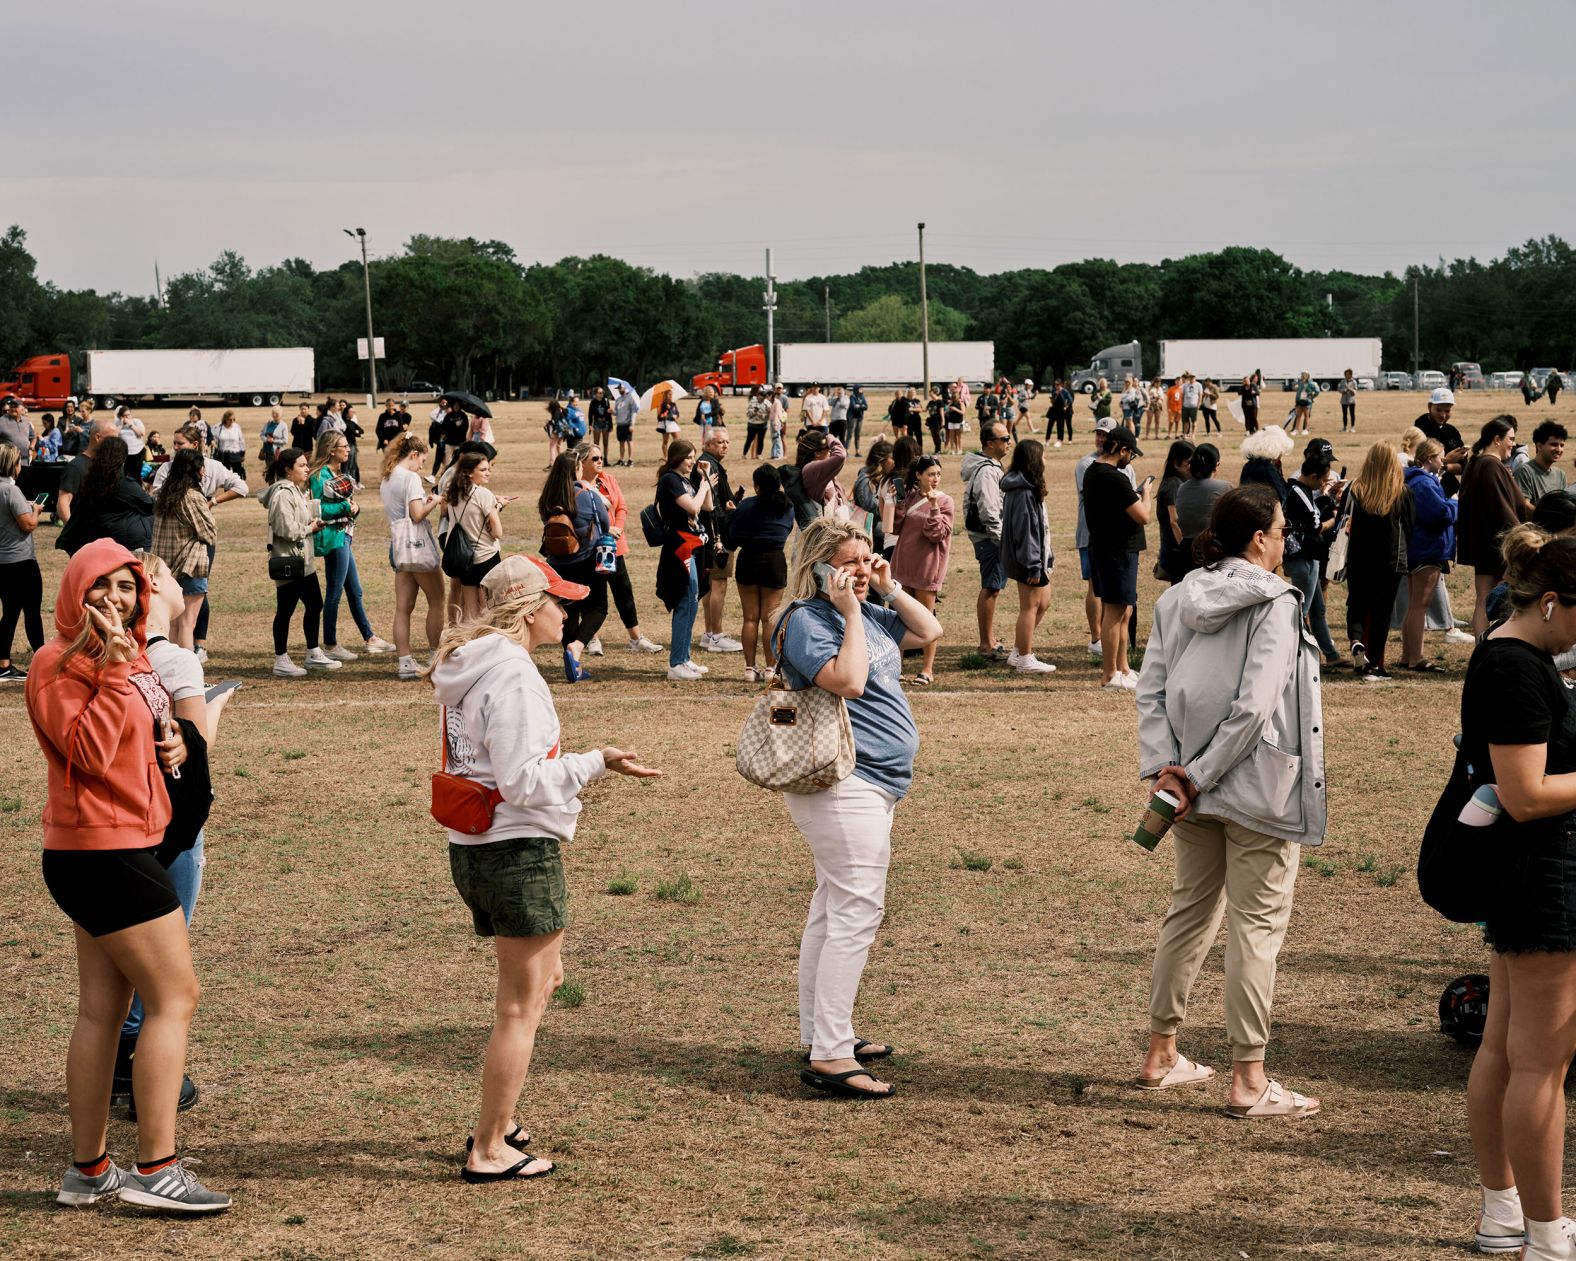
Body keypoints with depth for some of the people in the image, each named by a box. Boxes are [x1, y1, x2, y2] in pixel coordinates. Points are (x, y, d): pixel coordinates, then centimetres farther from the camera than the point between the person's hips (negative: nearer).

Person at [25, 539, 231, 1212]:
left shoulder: (128, 658, 16)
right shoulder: (58, 663, -13)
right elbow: (89, 751, -24)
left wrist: (169, 747, 7)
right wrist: (114, 668, -24)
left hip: (113, 849, 10)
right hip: (104, 853, -10)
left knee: (102, 1010, 11)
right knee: (175, 997, -8)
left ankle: (88, 1171, 16)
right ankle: (155, 1168, -6)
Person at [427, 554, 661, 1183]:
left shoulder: (465, 666, 10)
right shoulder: (512, 676, -19)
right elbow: (524, 779, -23)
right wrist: (594, 763, -15)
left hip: (472, 846, 10)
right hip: (519, 852, -10)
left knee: (544, 975, 25)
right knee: (520, 1005, 1)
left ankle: (497, 1120, 30)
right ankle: (489, 1150, 7)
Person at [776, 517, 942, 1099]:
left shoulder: (868, 614, 14)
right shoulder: (806, 621, -14)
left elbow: (929, 632, 21)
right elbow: (848, 680, -27)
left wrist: (891, 590, 10)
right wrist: (851, 612, -21)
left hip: (869, 784, 11)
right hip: (843, 784, -11)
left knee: (834, 908, 15)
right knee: (857, 910, -14)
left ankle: (820, 1033, 24)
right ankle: (829, 1057, -15)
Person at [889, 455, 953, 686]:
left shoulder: (944, 501, -6)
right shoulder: (909, 496, 8)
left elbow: (937, 534, -14)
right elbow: (897, 528, 17)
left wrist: (934, 506, -22)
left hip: (927, 566, -5)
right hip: (903, 561, 5)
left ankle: (928, 669, 8)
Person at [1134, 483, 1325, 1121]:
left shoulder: (1176, 599, 7)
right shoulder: (1275, 603, -13)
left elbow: (1150, 691, 1)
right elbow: (1254, 705, -21)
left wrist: (1163, 768, -6)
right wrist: (1199, 776, -16)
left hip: (1193, 783, 7)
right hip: (1257, 787, -7)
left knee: (1191, 909, 19)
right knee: (1257, 923, 0)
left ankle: (1161, 1054, 28)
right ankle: (1249, 1079, 2)